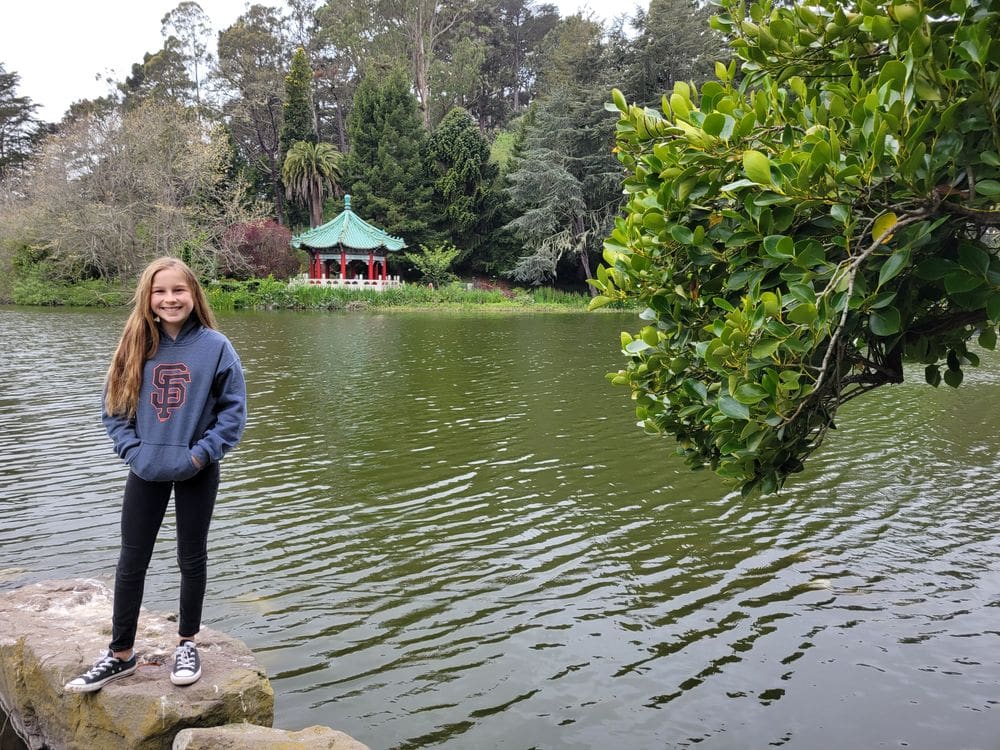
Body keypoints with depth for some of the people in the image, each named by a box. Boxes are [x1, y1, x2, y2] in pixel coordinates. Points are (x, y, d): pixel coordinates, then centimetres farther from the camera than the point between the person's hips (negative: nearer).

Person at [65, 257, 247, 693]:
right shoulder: (136, 346, -1)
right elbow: (114, 406, 5)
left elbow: (233, 409, -6)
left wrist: (202, 452, -13)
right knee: (131, 563, 10)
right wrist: (132, 450, -6)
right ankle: (121, 654, 24)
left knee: (191, 559, 12)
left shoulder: (215, 346, -10)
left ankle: (187, 644, 30)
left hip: (196, 474, -3)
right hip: (146, 473, 3)